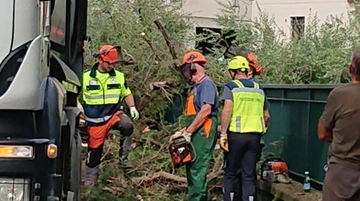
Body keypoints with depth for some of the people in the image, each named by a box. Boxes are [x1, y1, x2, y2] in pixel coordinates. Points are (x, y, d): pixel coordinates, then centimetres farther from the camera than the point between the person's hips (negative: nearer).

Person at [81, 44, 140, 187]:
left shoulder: (119, 76, 1)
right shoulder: (86, 77, -6)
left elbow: (126, 93, 14)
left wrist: (132, 107, -1)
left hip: (114, 113, 1)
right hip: (95, 121, -1)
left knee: (127, 125, -32)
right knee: (94, 150, 7)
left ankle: (123, 158, -14)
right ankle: (89, 182, 28)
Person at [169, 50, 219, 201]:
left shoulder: (206, 83, -10)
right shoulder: (197, 87, 20)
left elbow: (206, 110, -22)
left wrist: (188, 132, -20)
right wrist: (182, 132, 15)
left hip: (202, 135, -10)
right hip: (196, 135, 10)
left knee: (196, 171, -12)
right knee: (193, 170, 13)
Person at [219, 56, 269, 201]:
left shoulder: (231, 87, -3)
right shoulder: (259, 89, 12)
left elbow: (227, 110, -15)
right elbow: (266, 116, 16)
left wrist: (223, 135, -14)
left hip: (236, 135, -3)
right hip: (254, 136, 3)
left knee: (230, 173, 8)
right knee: (249, 175, 7)